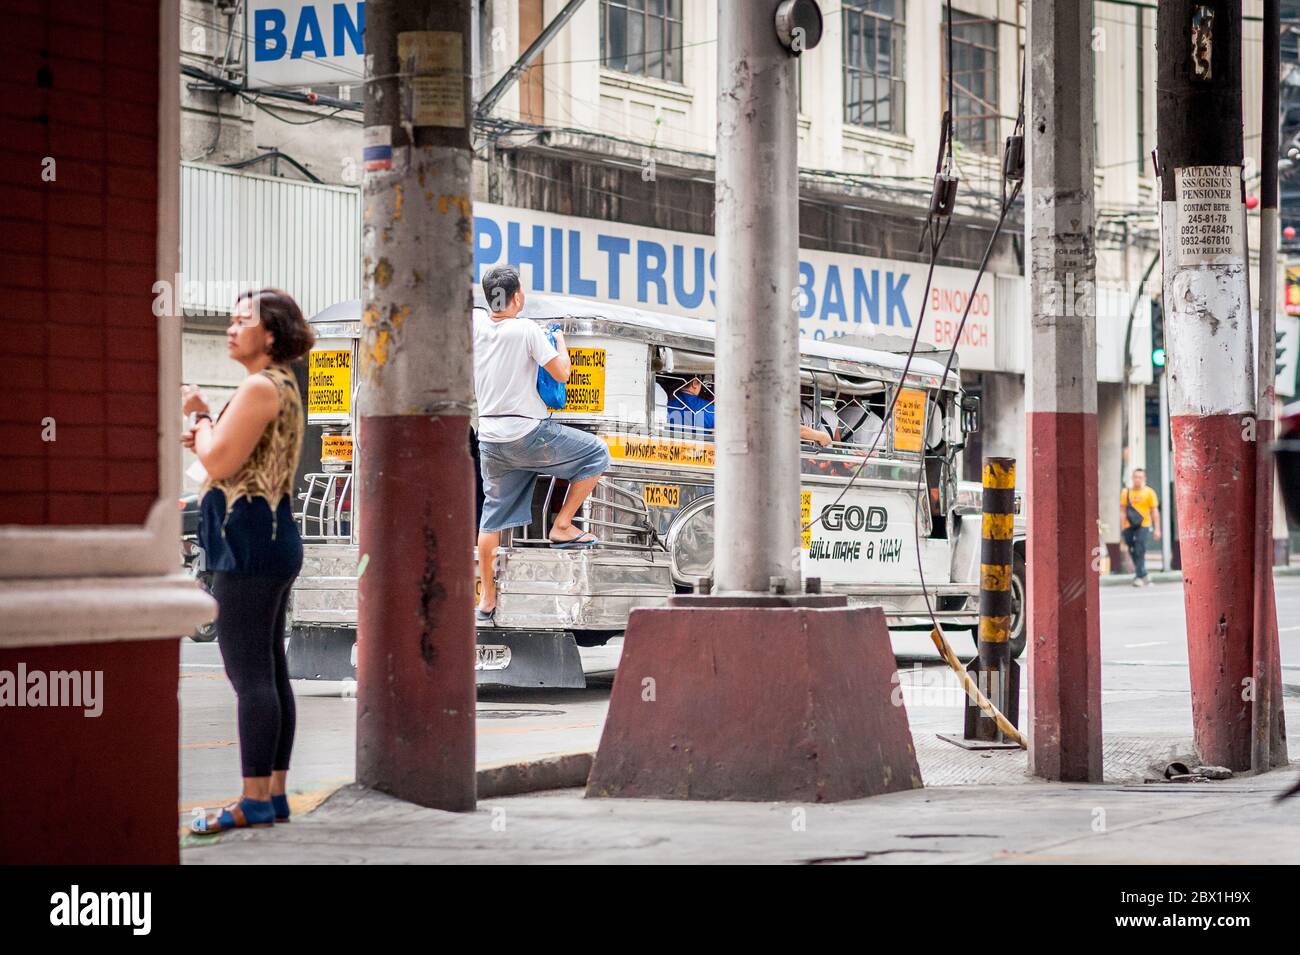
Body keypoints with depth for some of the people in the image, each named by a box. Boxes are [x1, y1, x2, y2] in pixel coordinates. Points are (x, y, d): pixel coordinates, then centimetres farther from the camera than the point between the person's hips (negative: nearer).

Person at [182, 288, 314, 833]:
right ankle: (275, 795, 14)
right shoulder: (284, 386, 18)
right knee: (269, 673, 11)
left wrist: (199, 414, -2)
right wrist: (204, 435, 10)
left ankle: (255, 802, -8)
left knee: (249, 674, -9)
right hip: (272, 540, 11)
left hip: (248, 542, -11)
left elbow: (219, 465, -17)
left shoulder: (260, 388, -14)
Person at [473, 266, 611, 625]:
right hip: (527, 434, -6)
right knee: (596, 453, 10)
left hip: (490, 439, 6)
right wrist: (561, 342, 7)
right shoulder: (526, 330, -14)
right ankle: (562, 527, 6)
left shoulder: (476, 324, 1)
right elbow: (561, 373, -11)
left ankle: (486, 599, 14)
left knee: (493, 515, 12)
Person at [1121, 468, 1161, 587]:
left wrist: (1157, 529, -4)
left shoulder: (1149, 492, -1)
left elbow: (1154, 512, 0)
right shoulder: (1126, 492, 5)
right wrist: (1123, 528, 2)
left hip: (1143, 525, -3)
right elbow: (1123, 511, 8)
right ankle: (1143, 575, 20)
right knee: (1132, 551, 4)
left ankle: (1140, 577, -12)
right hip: (1129, 526, 3)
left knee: (1140, 551, -13)